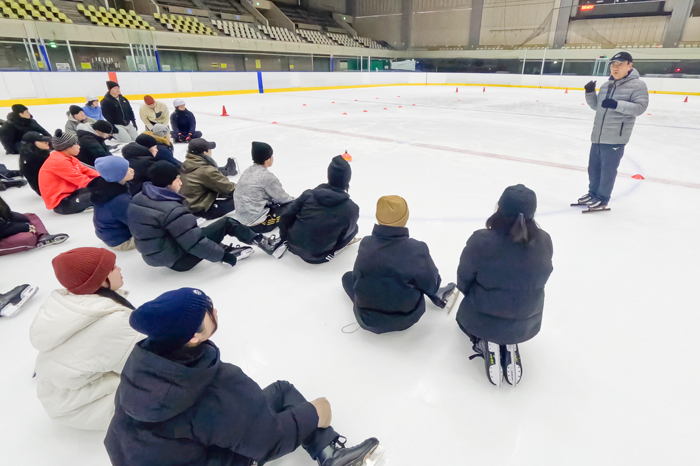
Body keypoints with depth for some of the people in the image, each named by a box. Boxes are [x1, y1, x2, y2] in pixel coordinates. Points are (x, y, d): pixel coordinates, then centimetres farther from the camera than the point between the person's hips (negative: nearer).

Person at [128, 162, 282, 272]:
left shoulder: (138, 199, -1)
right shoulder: (173, 211, -28)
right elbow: (194, 243, -27)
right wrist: (223, 255, -15)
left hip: (155, 256, 9)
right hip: (179, 260, -9)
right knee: (228, 223, -6)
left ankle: (221, 248, 19)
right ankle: (262, 242, 10)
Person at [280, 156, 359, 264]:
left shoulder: (309, 194, -13)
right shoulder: (352, 209, -17)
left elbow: (286, 217, -4)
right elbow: (344, 235, -2)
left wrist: (284, 237, 14)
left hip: (293, 245, 3)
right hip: (316, 256, -2)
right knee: (354, 227, 12)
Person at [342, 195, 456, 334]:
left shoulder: (365, 243, -14)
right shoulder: (417, 249, -20)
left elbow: (357, 276, 0)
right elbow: (431, 285, -8)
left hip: (367, 319, 1)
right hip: (406, 318, -1)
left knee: (348, 277, 26)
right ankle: (437, 295, 37)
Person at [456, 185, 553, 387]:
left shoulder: (481, 241, -26)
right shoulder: (544, 241, -14)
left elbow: (464, 280, -12)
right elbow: (536, 279, 0)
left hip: (482, 323, -3)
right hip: (526, 325, 3)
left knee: (464, 315, 33)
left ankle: (486, 344, 6)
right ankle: (510, 346, 10)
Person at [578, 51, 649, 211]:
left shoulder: (638, 85, -6)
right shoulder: (606, 85, 13)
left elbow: (640, 107, -15)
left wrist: (616, 104, -27)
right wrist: (590, 93, 4)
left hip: (616, 138, -7)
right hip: (598, 136, 7)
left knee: (608, 170, 1)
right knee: (594, 167, 16)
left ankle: (603, 199, 14)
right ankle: (593, 193, 32)